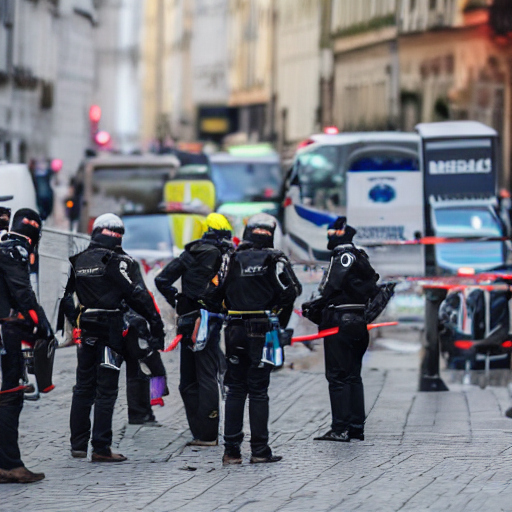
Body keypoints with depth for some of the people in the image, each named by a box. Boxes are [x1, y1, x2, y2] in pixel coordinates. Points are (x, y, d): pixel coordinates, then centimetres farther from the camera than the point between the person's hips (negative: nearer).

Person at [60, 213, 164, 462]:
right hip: (111, 330, -6)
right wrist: (156, 323, -11)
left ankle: (78, 444, 17)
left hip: (86, 330, 6)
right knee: (106, 391, -3)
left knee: (83, 388, 15)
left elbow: (64, 294, 15)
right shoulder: (120, 261, -9)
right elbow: (139, 296, -15)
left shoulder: (78, 261, 10)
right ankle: (101, 448, -4)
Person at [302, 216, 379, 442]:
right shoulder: (360, 258, 15)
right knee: (353, 376, 13)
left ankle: (340, 429, -9)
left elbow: (333, 289, -20)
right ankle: (356, 427, 15)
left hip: (340, 324, -9)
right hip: (358, 322, 9)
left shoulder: (342, 258, -13)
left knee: (337, 376, -7)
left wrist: (314, 307, -8)